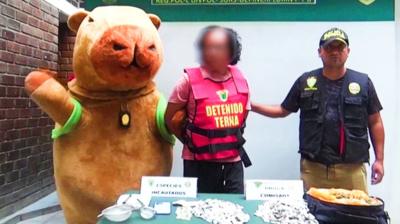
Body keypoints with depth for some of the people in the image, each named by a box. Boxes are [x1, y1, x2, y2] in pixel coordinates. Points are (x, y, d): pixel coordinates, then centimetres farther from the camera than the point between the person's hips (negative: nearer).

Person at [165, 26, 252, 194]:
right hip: (199, 163, -3)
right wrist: (191, 141, 5)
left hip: (233, 162, 3)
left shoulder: (239, 79, -1)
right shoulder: (190, 80, -12)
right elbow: (169, 118, -3)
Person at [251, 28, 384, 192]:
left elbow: (375, 122, 8)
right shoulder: (305, 81, 4)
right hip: (313, 167, 0)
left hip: (352, 168, 0)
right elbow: (283, 110, 11)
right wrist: (252, 105, 0)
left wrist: (379, 159, 5)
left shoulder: (362, 82, 4)